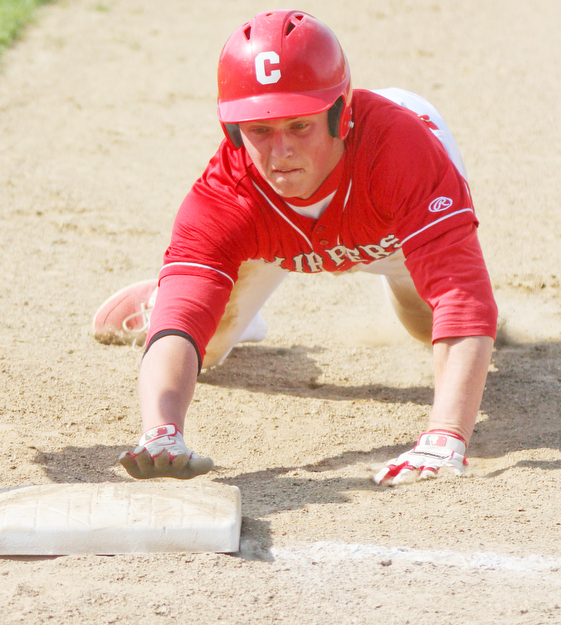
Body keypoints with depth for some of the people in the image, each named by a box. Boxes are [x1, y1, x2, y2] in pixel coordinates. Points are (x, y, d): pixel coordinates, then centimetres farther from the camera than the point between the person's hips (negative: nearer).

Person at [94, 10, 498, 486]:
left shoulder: (401, 148, -50)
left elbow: (463, 300, -58)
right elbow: (180, 328, -54)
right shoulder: (221, 201, -44)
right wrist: (162, 432, -76)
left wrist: (444, 440, -71)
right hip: (269, 232, 0)